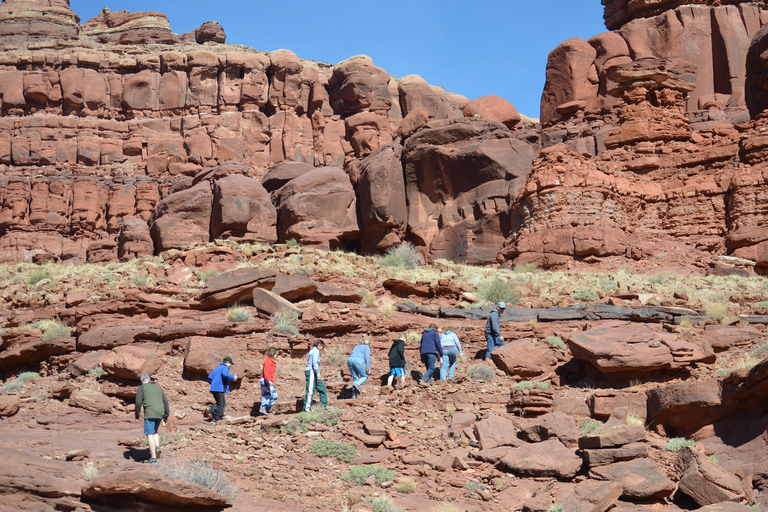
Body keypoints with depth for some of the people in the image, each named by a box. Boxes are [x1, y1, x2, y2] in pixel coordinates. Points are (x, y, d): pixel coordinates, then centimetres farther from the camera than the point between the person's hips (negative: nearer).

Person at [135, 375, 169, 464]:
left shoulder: (141, 388, 7)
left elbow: (138, 402, -3)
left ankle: (153, 458, -9)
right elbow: (165, 402, 16)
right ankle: (157, 447, 1)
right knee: (154, 431, 25)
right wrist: (166, 416, 18)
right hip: (160, 413, 6)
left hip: (150, 413, -6)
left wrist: (137, 416, 4)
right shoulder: (158, 387, 22)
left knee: (149, 434, -3)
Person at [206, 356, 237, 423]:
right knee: (221, 404, -3)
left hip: (213, 388, 9)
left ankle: (210, 409, -5)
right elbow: (225, 374, -25)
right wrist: (233, 377, -12)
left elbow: (210, 376, 21)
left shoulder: (217, 368, 23)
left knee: (219, 403, 17)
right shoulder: (225, 368, -4)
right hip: (219, 389, -9)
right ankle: (215, 419, -4)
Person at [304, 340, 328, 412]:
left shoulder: (312, 351, 20)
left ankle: (324, 405, 16)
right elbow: (314, 363, -19)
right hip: (311, 371, -10)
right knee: (310, 390, -9)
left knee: (322, 388, 12)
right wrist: (318, 374, -18)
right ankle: (307, 408, -8)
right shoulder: (316, 351, -10)